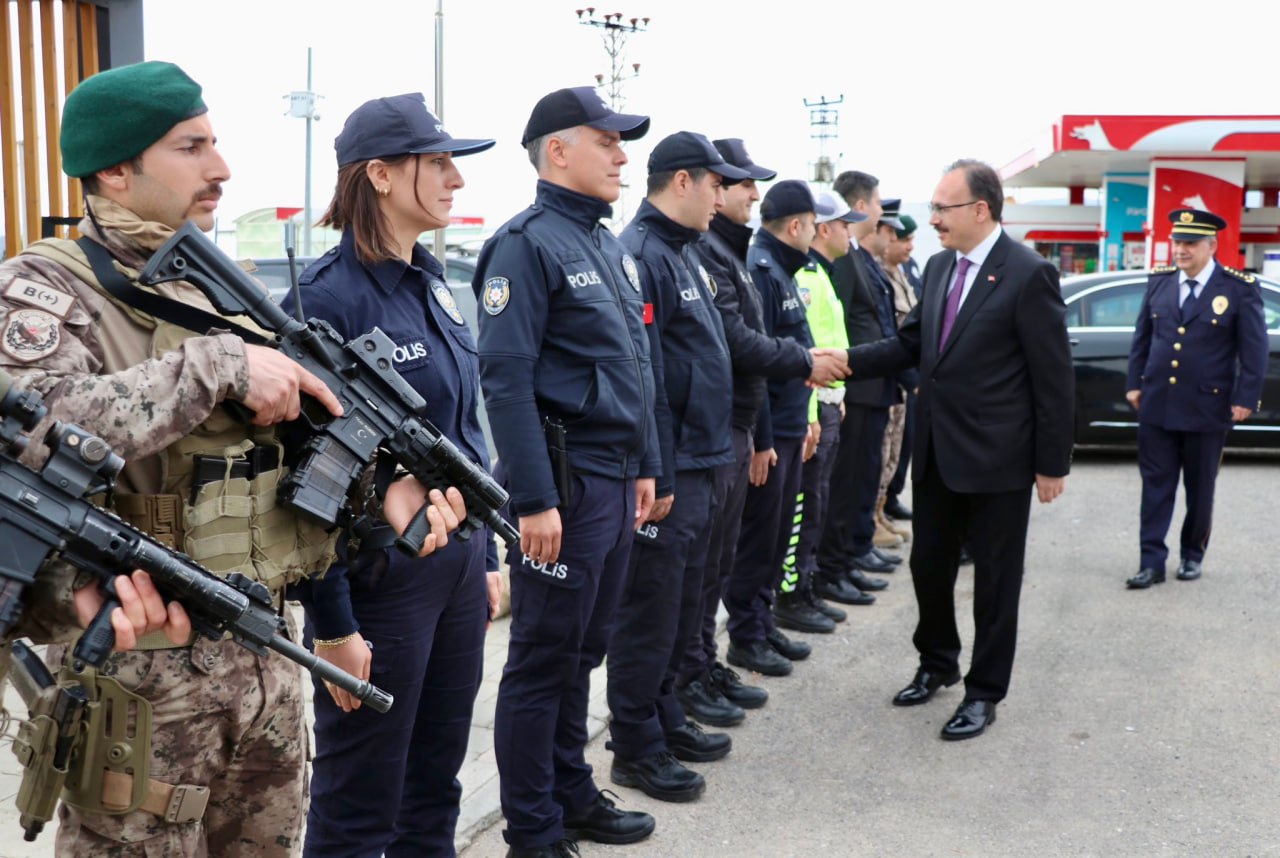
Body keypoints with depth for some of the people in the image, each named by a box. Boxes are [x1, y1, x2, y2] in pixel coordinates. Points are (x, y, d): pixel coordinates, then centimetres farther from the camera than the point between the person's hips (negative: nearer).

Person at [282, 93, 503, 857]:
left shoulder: (432, 283, 8)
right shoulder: (328, 298, -16)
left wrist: (488, 556, 15)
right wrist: (332, 623, -17)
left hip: (458, 567, 7)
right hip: (379, 580, -7)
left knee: (436, 783, 19)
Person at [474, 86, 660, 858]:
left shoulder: (611, 246, 15)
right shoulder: (528, 244, -12)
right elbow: (506, 380, -19)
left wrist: (645, 466, 17)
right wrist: (534, 500, -22)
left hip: (617, 478, 8)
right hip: (566, 481, -8)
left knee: (583, 652, 18)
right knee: (542, 661, 2)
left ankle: (572, 794, 31)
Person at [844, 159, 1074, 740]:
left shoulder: (1028, 274, -14)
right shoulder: (938, 267, 7)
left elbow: (1053, 377, -12)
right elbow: (911, 344, 10)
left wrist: (1052, 464, -11)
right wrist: (847, 361, -6)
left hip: (997, 456, -7)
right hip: (937, 451, 7)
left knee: (995, 578, 7)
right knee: (928, 565, 16)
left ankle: (984, 693, 21)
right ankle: (937, 664, 37)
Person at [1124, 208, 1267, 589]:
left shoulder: (1240, 288, -6)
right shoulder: (1159, 280, 5)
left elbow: (1255, 349, -5)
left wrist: (1246, 398, -9)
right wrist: (1135, 383, 7)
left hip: (1207, 408, -3)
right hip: (1156, 404, 3)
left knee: (1200, 489, 11)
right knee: (1156, 486, 3)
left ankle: (1192, 555, 27)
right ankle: (1152, 561, 6)